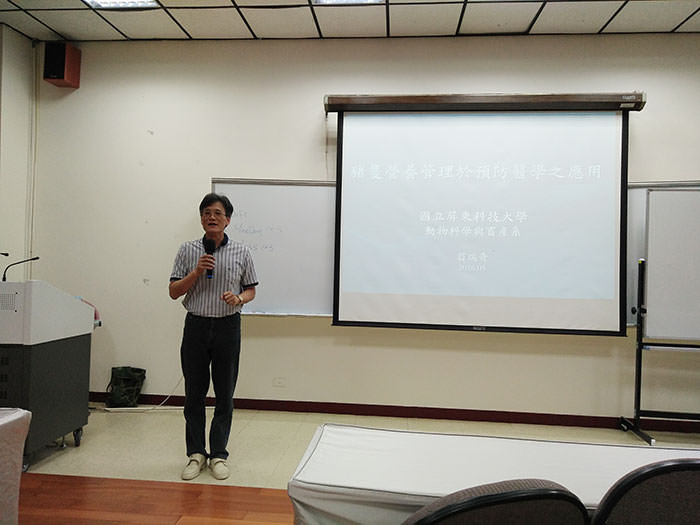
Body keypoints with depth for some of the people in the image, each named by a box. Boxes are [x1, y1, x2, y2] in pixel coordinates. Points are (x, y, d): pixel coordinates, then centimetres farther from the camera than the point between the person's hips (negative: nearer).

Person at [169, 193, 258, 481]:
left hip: (228, 327, 0)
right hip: (196, 326, 1)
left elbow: (251, 290, 8)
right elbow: (173, 292, 2)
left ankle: (218, 454, 20)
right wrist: (197, 272, -13)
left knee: (225, 395, 6)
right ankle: (196, 453, 23)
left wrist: (238, 298, -14)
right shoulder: (188, 250, 3)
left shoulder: (242, 252, 2)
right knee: (194, 394, 8)